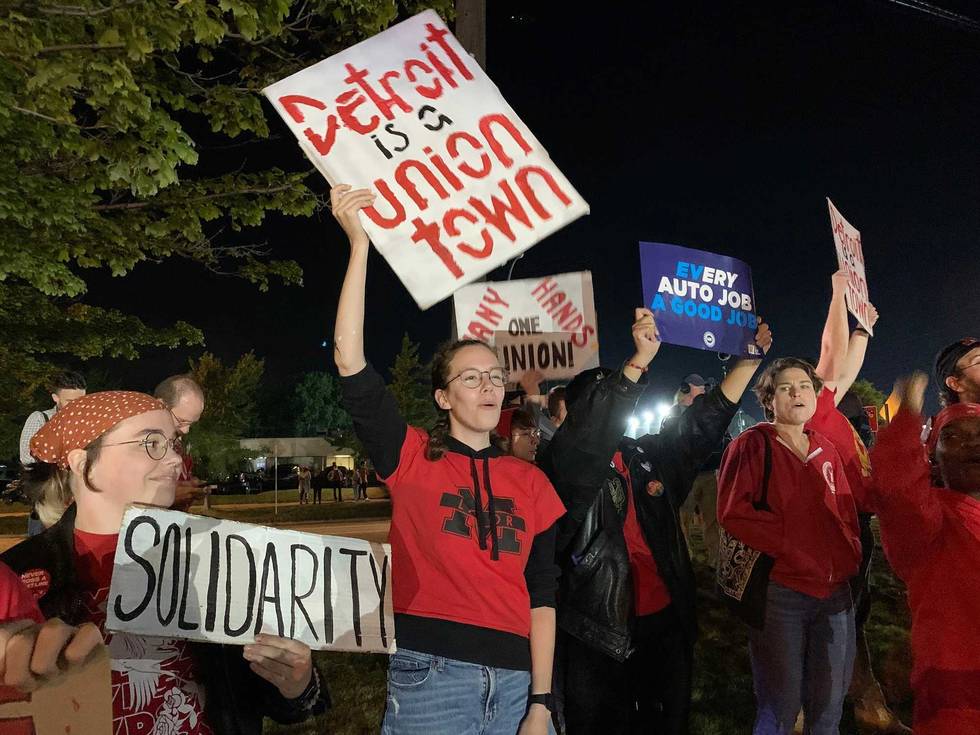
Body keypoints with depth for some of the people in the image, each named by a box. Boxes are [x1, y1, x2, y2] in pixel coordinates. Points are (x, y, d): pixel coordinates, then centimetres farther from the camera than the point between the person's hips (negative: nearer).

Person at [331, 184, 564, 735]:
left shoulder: (531, 482, 7)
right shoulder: (412, 458, 0)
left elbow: (542, 595, 5)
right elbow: (351, 364, -12)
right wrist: (359, 242, -14)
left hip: (516, 681, 3)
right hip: (429, 675, -3)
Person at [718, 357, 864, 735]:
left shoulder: (825, 449, 13)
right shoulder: (752, 444, -4)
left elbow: (846, 511, 18)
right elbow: (733, 512, -12)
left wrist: (850, 555, 2)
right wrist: (789, 543, -17)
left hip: (835, 589, 6)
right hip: (778, 588, -5)